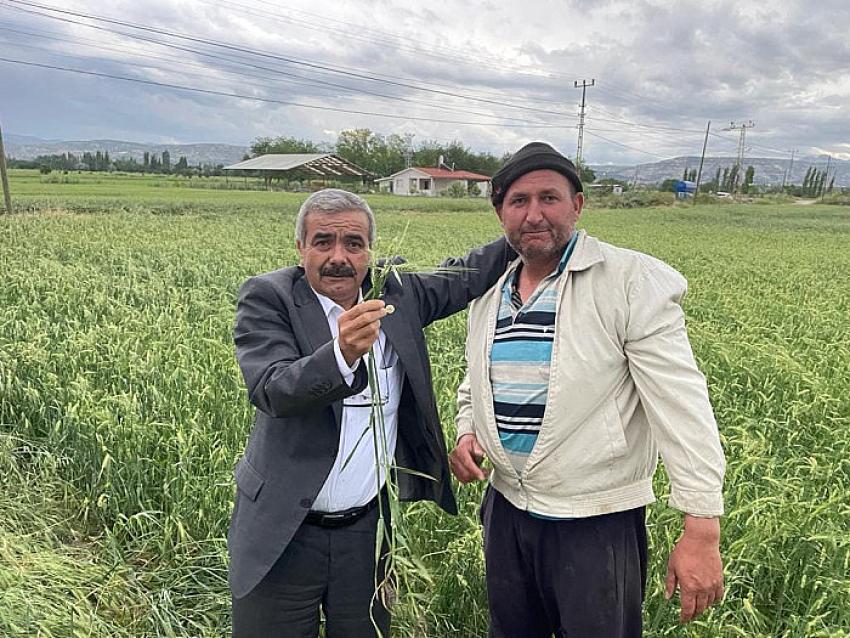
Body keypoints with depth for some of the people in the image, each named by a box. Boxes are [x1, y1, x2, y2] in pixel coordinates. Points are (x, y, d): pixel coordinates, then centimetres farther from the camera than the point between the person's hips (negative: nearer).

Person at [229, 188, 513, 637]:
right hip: (283, 532, -3)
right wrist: (342, 354, -40)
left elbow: (457, 278, 17)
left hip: (368, 526, 4)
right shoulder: (266, 297, -11)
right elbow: (271, 391, -24)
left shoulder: (396, 293, 1)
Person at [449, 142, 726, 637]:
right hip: (506, 508, 6)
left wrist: (702, 529, -21)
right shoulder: (488, 296, 4)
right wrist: (467, 434, -2)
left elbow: (682, 406, -19)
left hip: (598, 523, -6)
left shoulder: (632, 281, -16)